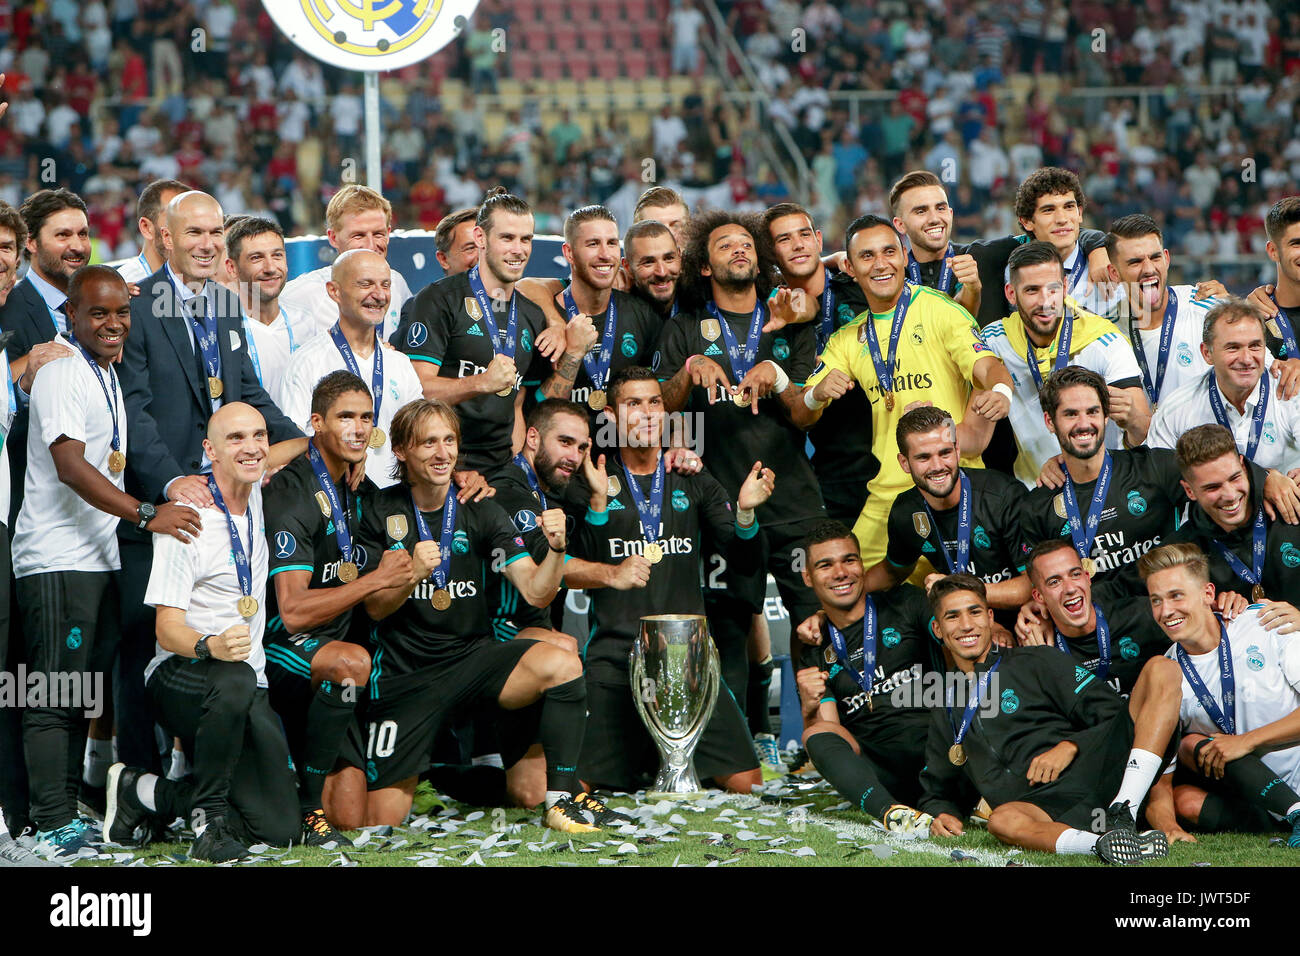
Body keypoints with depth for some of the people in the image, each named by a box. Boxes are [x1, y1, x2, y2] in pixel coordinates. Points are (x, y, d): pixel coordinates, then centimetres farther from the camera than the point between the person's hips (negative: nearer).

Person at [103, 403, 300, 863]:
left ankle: (143, 792, 10)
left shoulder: (257, 497, 9)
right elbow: (168, 628, -17)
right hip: (179, 674, -6)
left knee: (279, 827, -10)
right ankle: (208, 815, -23)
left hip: (248, 683, 6)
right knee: (234, 679, -43)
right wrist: (210, 646, -37)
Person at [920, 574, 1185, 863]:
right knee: (1001, 820, -38)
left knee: (1160, 669, -18)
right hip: (1039, 805, 0)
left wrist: (1070, 746, -8)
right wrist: (941, 814, 11)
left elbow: (1113, 713, 10)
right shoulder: (943, 712, 27)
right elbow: (935, 789, 35)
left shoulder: (1037, 662, 17)